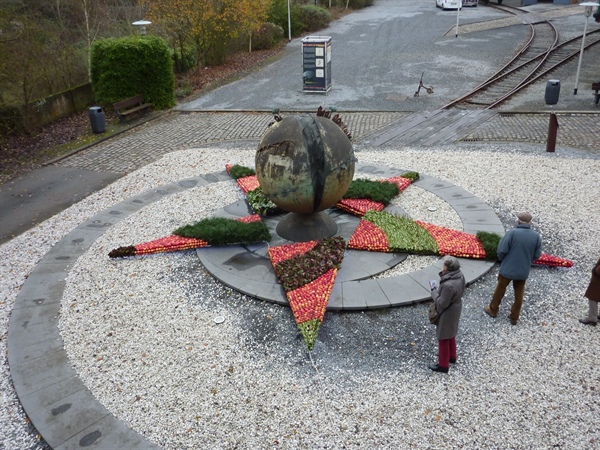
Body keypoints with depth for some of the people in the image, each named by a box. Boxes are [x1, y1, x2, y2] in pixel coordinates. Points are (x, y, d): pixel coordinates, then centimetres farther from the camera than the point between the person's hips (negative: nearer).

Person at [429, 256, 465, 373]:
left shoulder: (448, 285, -38)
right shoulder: (460, 275, -11)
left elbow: (442, 303, -27)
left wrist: (434, 291, -14)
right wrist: (439, 289, 0)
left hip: (447, 313, -9)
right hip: (456, 308, 9)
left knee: (443, 338, 11)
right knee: (450, 334, 29)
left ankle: (443, 365, 28)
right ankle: (452, 356, 50)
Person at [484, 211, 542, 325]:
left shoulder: (512, 232, -20)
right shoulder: (536, 236, -8)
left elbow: (501, 250, -19)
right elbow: (537, 255, -2)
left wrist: (503, 260, 3)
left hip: (507, 268, -3)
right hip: (523, 270, 3)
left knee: (500, 289, 17)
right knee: (519, 293, 18)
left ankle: (493, 310, 33)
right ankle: (514, 317, 28)